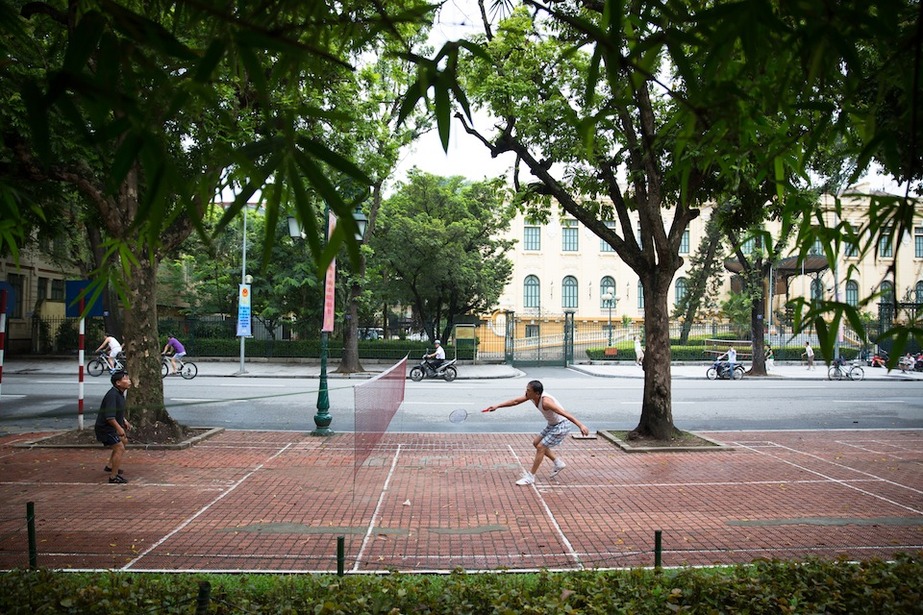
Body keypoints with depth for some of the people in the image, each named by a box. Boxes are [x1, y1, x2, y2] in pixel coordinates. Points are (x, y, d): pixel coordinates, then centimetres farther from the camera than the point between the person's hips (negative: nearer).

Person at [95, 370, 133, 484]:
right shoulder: (112, 395, -25)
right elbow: (109, 416, -31)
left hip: (111, 427, 11)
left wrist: (124, 421, 16)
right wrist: (119, 428, -30)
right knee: (119, 449, -14)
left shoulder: (120, 394, 8)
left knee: (122, 442, 26)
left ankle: (110, 466, 40)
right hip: (105, 428, -11)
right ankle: (113, 477, -9)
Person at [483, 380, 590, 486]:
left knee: (540, 447, -9)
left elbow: (565, 413, -37)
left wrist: (581, 425, -42)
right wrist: (497, 406, -1)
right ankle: (558, 464, 28)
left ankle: (530, 477, 3)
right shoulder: (531, 395, -8)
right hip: (552, 425, 9)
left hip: (561, 426, -9)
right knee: (536, 443, 16)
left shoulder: (545, 401, -33)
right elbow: (515, 401, 1)